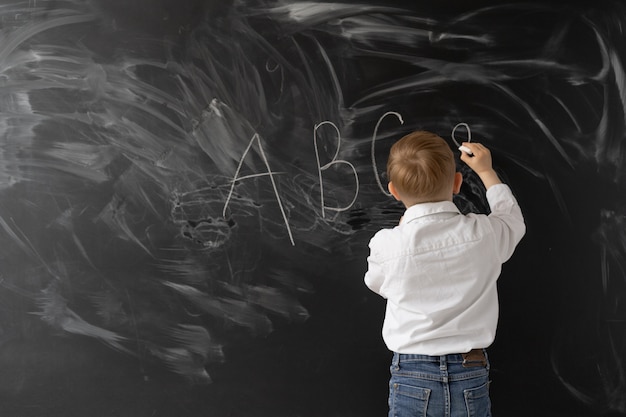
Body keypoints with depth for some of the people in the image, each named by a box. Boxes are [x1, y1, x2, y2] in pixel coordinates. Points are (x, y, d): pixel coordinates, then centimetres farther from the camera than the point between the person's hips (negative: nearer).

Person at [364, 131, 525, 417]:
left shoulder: (387, 245, -13)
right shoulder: (484, 234, -9)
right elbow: (513, 221, 17)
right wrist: (486, 171, 28)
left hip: (411, 377, -1)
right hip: (471, 378, 2)